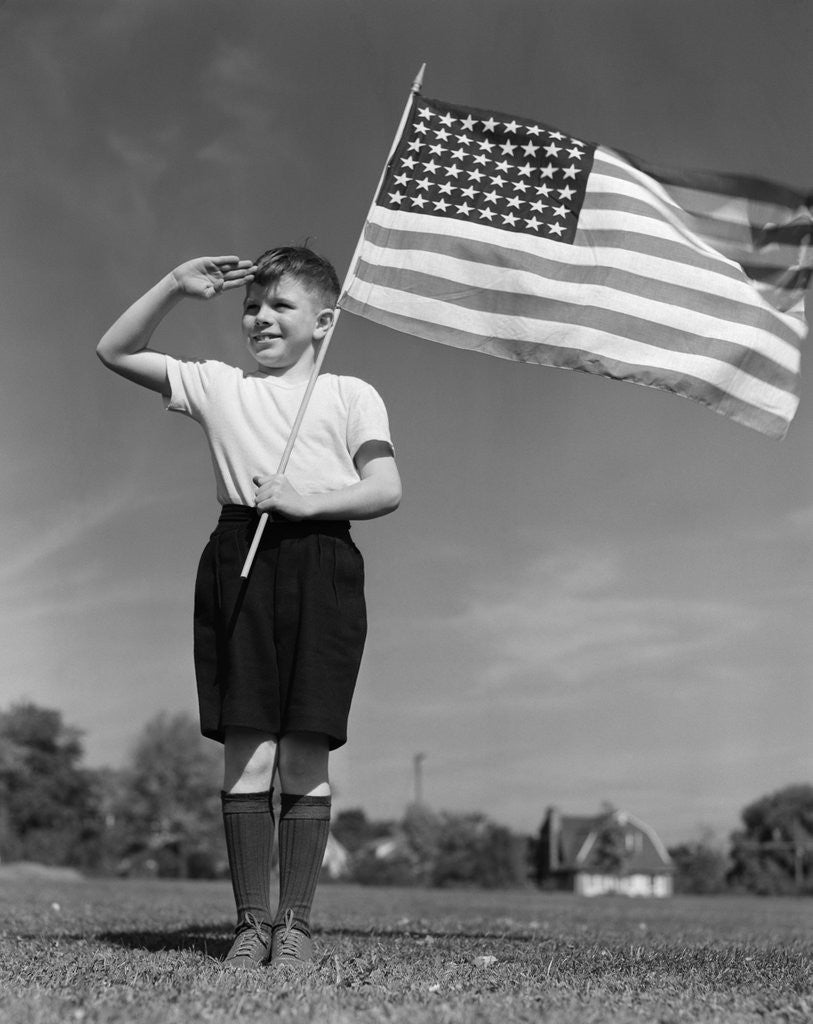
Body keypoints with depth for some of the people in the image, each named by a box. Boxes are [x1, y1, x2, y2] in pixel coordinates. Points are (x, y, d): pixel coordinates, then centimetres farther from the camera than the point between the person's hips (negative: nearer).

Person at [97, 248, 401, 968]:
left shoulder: (349, 395, 11)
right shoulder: (217, 385, 17)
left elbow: (387, 490, 2)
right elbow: (115, 352, 18)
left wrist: (307, 501, -11)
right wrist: (175, 287, 9)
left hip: (319, 563, -1)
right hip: (238, 559, 2)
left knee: (305, 753, -2)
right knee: (245, 750, -3)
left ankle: (295, 920, 6)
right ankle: (251, 920, 5)